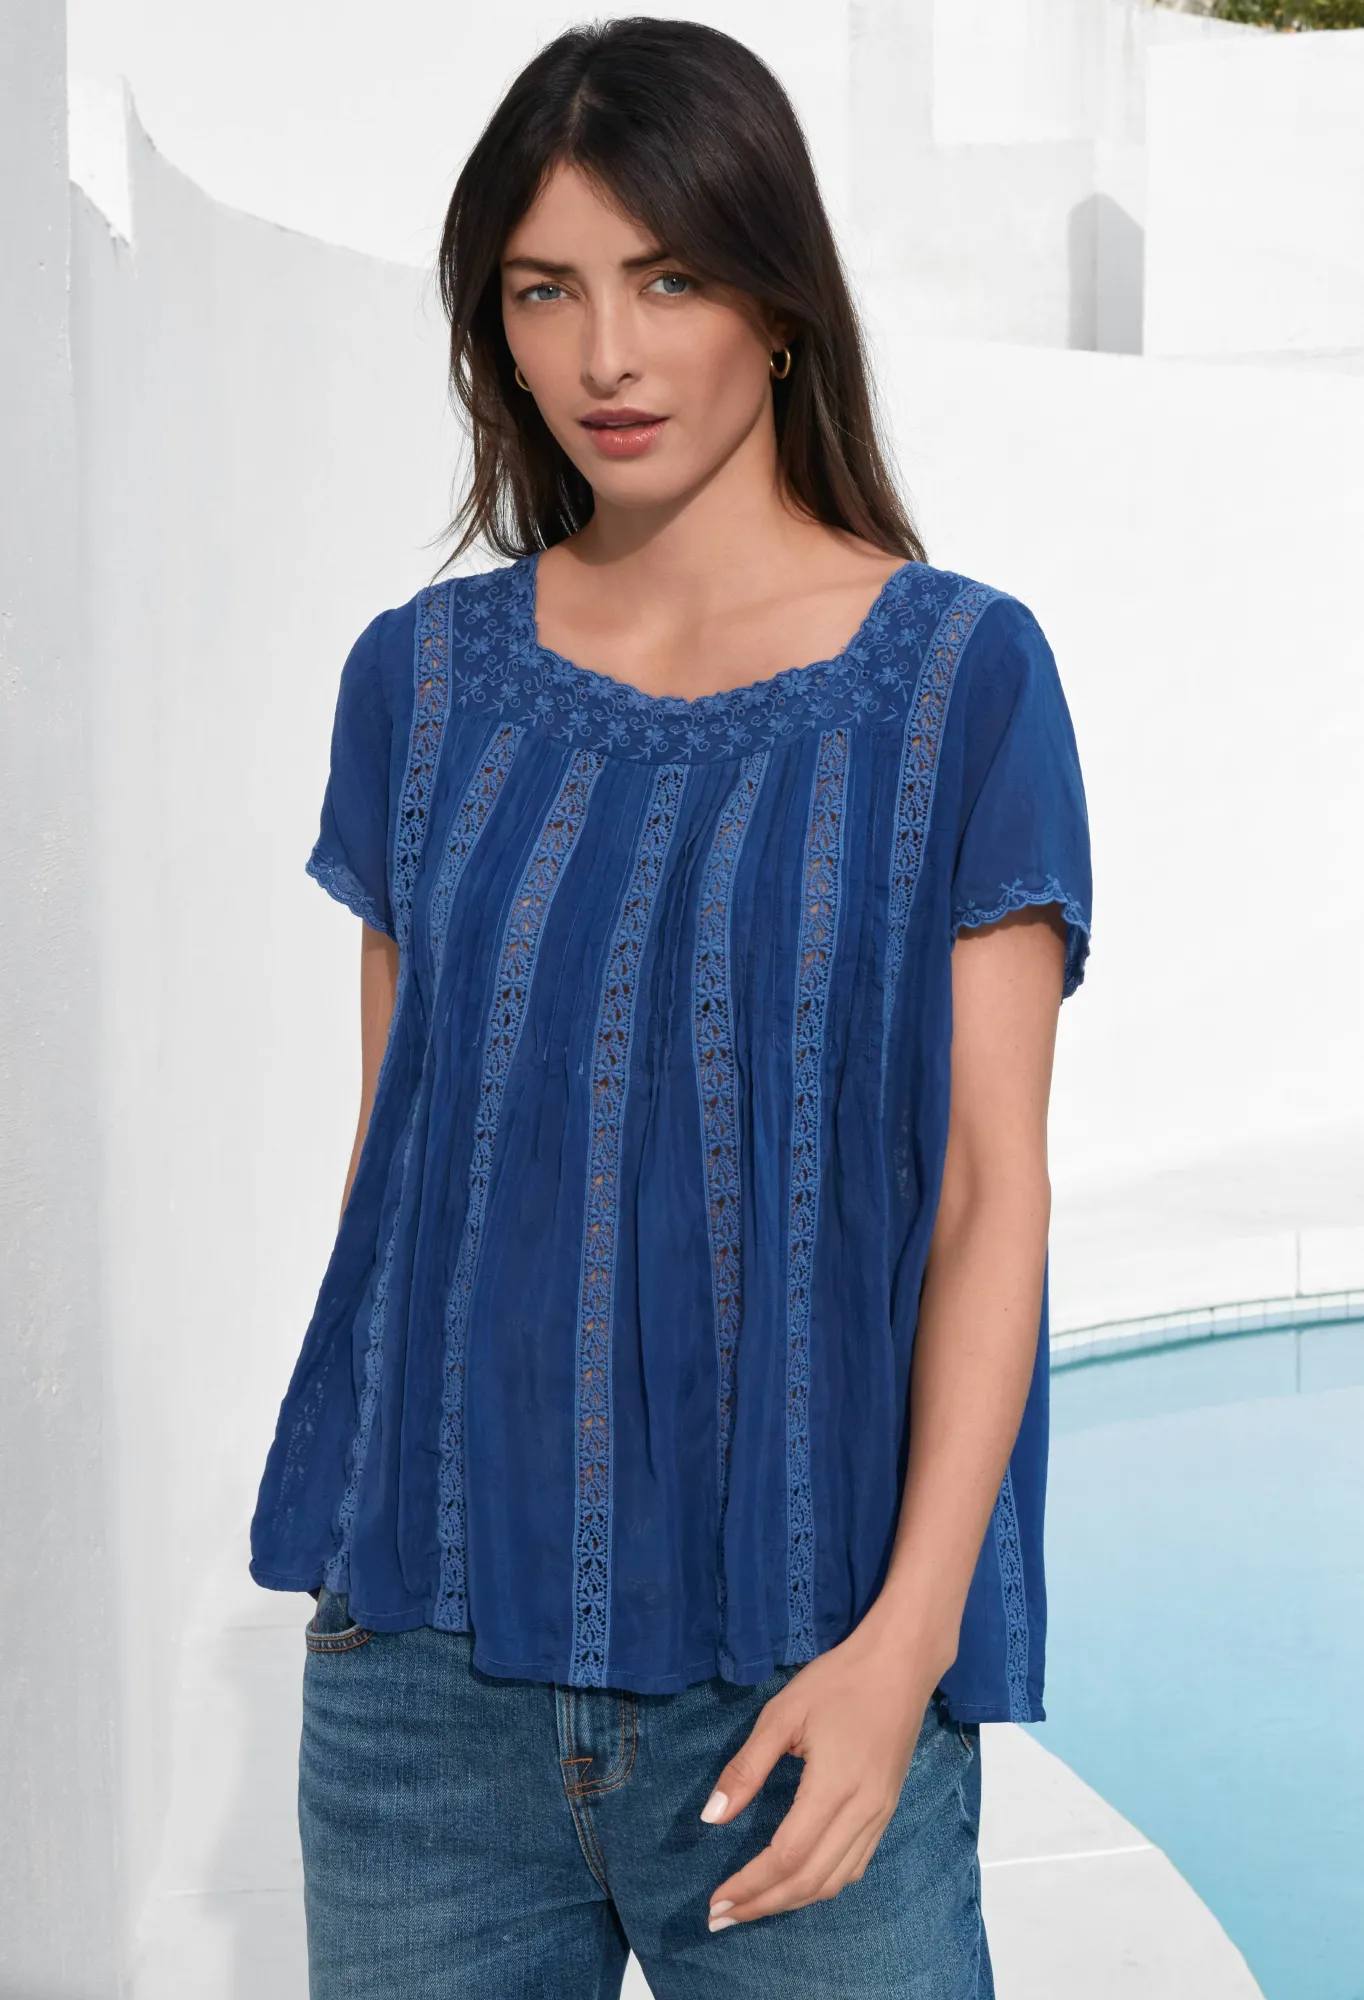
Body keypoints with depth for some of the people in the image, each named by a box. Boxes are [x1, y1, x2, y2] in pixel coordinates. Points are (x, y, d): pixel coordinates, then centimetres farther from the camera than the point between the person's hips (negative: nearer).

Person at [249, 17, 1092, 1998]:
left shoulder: (956, 672, -3)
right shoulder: (426, 676, 6)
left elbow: (995, 1191, -6)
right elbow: (396, 1145, 9)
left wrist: (907, 1633, -13)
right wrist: (363, 1563, 8)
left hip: (791, 1664, -2)